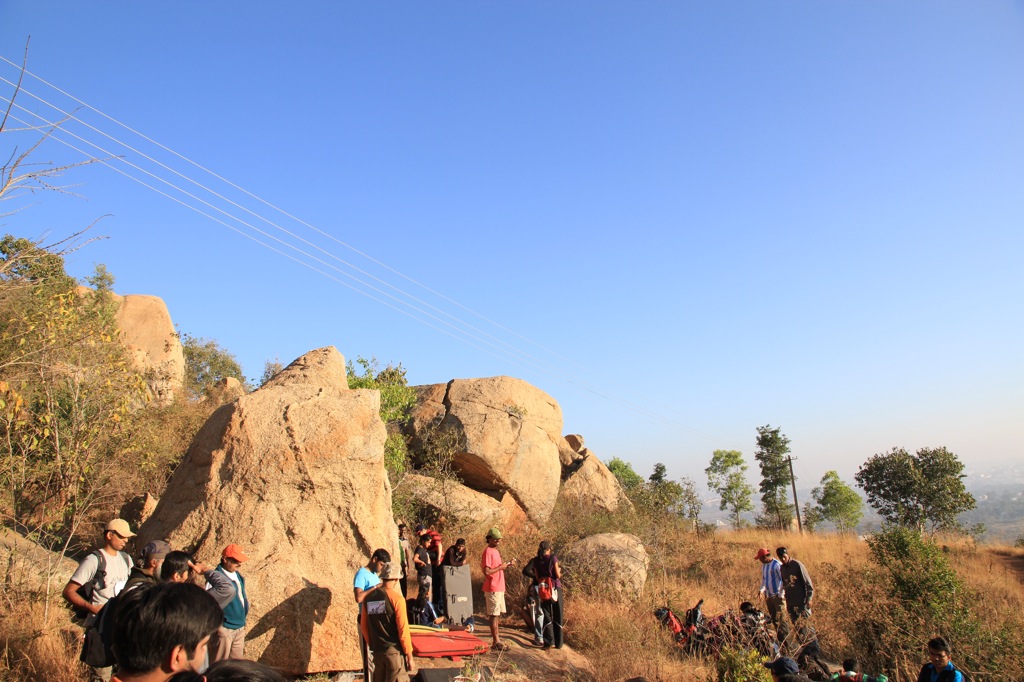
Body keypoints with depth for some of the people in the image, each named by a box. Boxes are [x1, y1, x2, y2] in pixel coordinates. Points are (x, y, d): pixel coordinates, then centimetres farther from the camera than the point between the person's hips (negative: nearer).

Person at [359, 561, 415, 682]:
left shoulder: (368, 598, 3)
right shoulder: (397, 598, -13)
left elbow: (363, 627, 10)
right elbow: (403, 629, -13)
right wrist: (409, 654, -6)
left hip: (377, 651, 6)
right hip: (394, 650, -6)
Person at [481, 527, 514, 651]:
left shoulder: (495, 551, 15)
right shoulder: (488, 551, -15)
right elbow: (486, 571, -22)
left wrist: (507, 564, 6)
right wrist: (501, 567, -16)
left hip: (499, 588, 10)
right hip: (492, 589, -10)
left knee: (496, 614, 15)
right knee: (493, 615, -2)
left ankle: (497, 639, 23)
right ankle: (496, 642, 3)